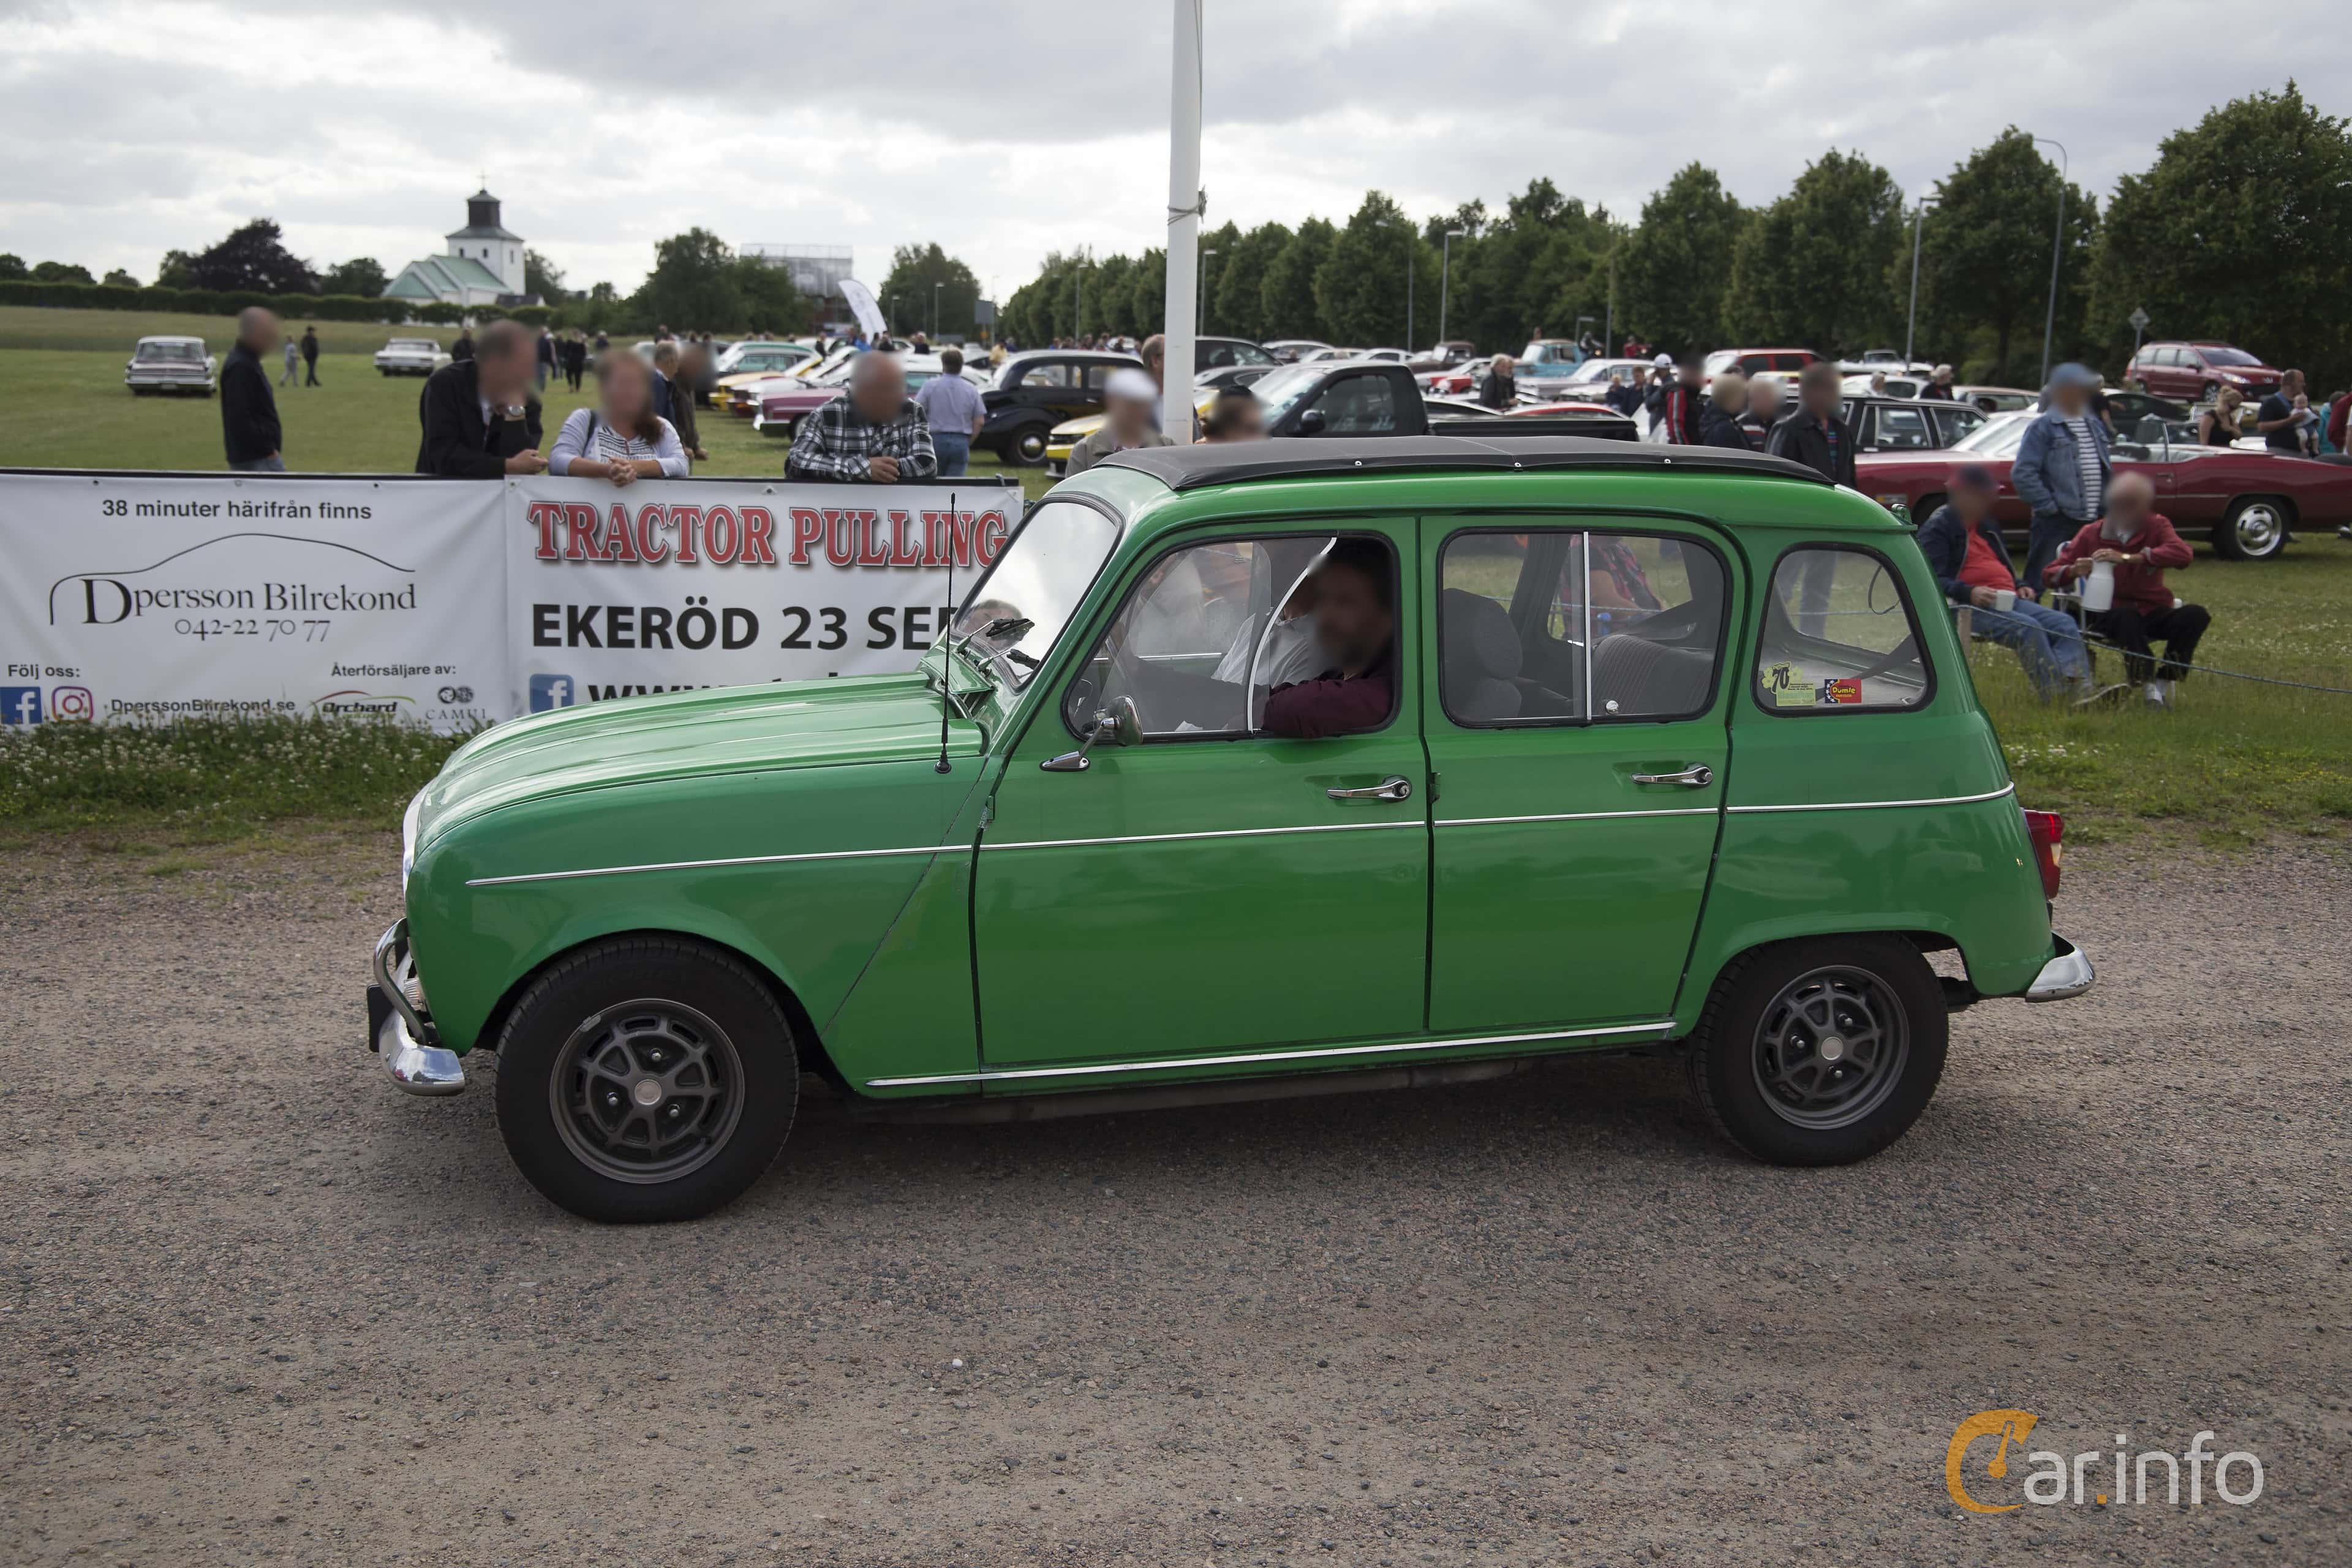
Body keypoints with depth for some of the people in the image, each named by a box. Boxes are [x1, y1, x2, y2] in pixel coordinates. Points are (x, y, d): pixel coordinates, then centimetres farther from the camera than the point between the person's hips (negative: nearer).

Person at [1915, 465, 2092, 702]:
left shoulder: (1987, 523, 27)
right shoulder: (1937, 527, -1)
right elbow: (1933, 580, -13)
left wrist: (2020, 586, 16)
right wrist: (1968, 593, -28)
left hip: (2008, 601, 8)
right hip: (1966, 608, -8)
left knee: (2064, 622, -13)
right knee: (2027, 627, -31)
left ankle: (2079, 688, -30)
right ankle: (2056, 696, -35)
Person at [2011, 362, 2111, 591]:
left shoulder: (2094, 424, 15)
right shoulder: (2043, 427, -9)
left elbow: (2106, 470, 23)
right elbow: (2022, 473, -16)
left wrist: (2108, 504, 12)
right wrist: (2048, 507, -17)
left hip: (2093, 521, 7)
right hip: (2056, 521, -7)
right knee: (2037, 583, -4)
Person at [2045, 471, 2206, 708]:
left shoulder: (2157, 526, 2)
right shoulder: (2091, 533, 1)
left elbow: (2182, 553, -21)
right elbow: (2051, 574, 2)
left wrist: (2128, 558, -30)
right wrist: (2075, 570, -23)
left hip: (2153, 613, 2)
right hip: (2110, 614, -2)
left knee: (2196, 615, -26)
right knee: (2126, 616, -38)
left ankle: (2164, 683, -19)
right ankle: (2148, 686, -35)